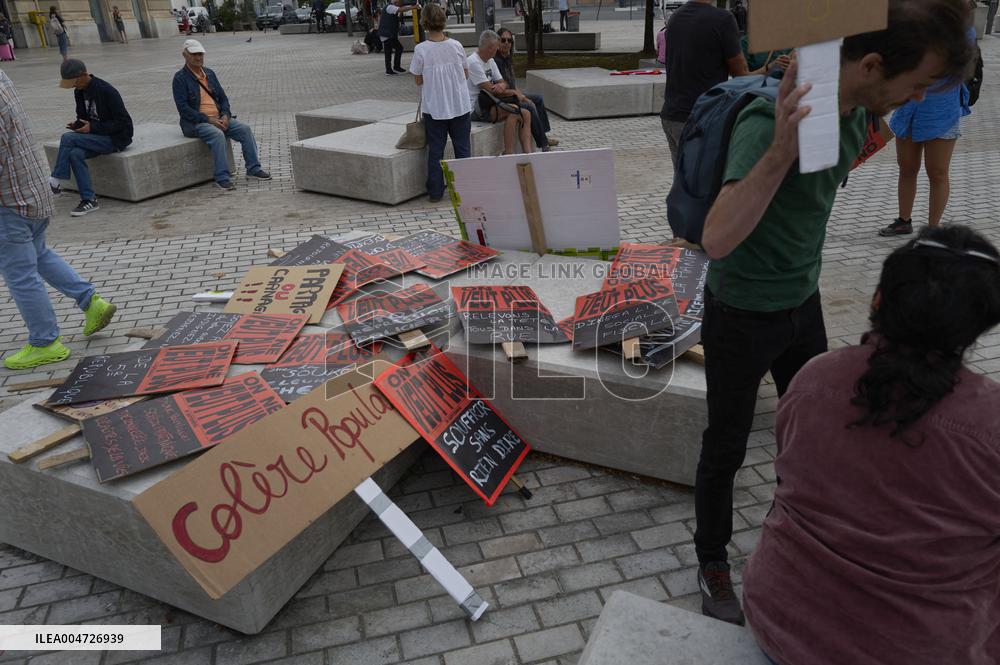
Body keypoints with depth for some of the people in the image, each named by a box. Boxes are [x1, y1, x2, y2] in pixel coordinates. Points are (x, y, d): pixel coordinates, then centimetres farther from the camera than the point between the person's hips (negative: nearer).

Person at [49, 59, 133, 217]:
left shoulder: (106, 91, -17)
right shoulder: (79, 92, 8)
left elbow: (123, 122, -18)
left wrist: (92, 127, -21)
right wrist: (78, 124, -4)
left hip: (116, 139, -7)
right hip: (96, 135, 7)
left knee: (68, 138, -23)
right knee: (75, 154, -23)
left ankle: (55, 182, -10)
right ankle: (89, 200, -18)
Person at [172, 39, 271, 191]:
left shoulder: (209, 73, 14)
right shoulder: (180, 78, -5)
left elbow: (223, 97, 15)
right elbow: (183, 108, -13)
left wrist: (225, 115, -5)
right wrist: (208, 119, -19)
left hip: (218, 118, 6)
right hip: (195, 123, -6)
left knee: (245, 129, -14)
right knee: (217, 134, -35)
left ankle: (253, 168, -8)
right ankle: (222, 177, -32)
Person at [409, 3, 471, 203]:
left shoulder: (421, 49, -11)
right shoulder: (456, 46, -5)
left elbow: (419, 80, -4)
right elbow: (465, 74, 5)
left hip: (434, 107, -1)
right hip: (460, 105, 1)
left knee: (435, 150, 8)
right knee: (462, 148, 11)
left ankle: (435, 192, 11)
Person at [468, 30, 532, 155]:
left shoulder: (490, 61, 14)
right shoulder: (473, 62, -16)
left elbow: (501, 81, 14)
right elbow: (490, 89, -21)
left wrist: (502, 86, -14)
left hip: (489, 104, 9)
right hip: (475, 108, -9)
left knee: (526, 114, -6)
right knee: (513, 110, -28)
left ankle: (528, 153, -16)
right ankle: (508, 153, -23)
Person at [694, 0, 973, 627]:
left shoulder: (856, 114, -4)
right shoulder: (769, 121, -29)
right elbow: (717, 242, -40)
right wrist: (780, 150, -50)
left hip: (803, 303, 8)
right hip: (742, 316, -7)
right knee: (726, 449, 9)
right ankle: (713, 562, 32)